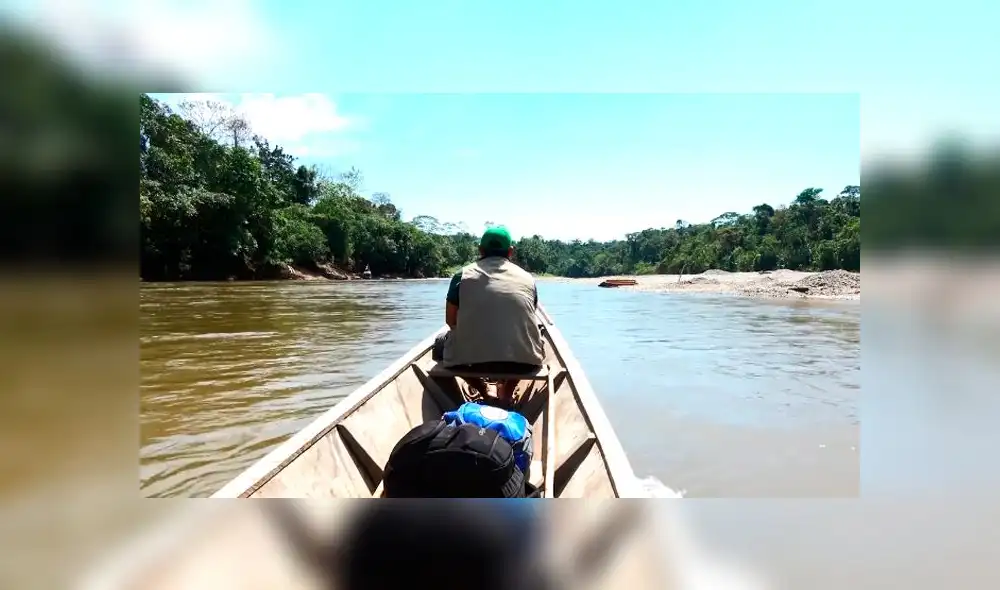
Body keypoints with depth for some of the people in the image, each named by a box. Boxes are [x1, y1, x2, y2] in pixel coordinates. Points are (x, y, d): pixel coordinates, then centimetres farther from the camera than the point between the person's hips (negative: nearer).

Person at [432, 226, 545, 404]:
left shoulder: (463, 275, 3)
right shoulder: (527, 278, 8)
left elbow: (450, 321, 11)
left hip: (471, 360, -1)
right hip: (523, 362, 2)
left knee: (441, 344, 29)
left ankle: (481, 390, 17)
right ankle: (506, 392, 20)